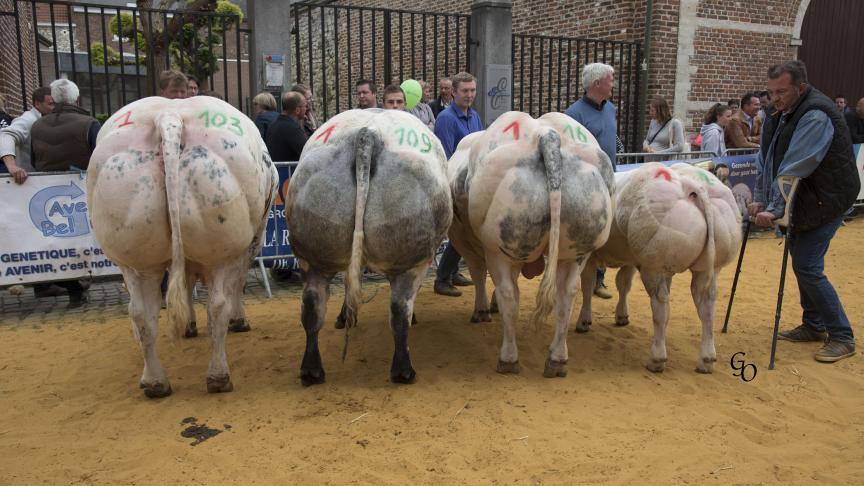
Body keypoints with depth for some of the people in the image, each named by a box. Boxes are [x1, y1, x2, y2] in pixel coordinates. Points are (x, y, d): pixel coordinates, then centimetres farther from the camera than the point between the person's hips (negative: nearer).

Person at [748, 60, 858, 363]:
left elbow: (795, 168, -30)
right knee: (801, 261, 16)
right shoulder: (782, 115, 6)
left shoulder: (816, 116, -24)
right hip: (803, 202, 10)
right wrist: (760, 199, -2)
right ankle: (813, 326, 30)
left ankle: (842, 337, 0)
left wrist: (774, 209, -30)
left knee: (807, 267, -12)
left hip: (825, 200, -10)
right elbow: (765, 160, 8)